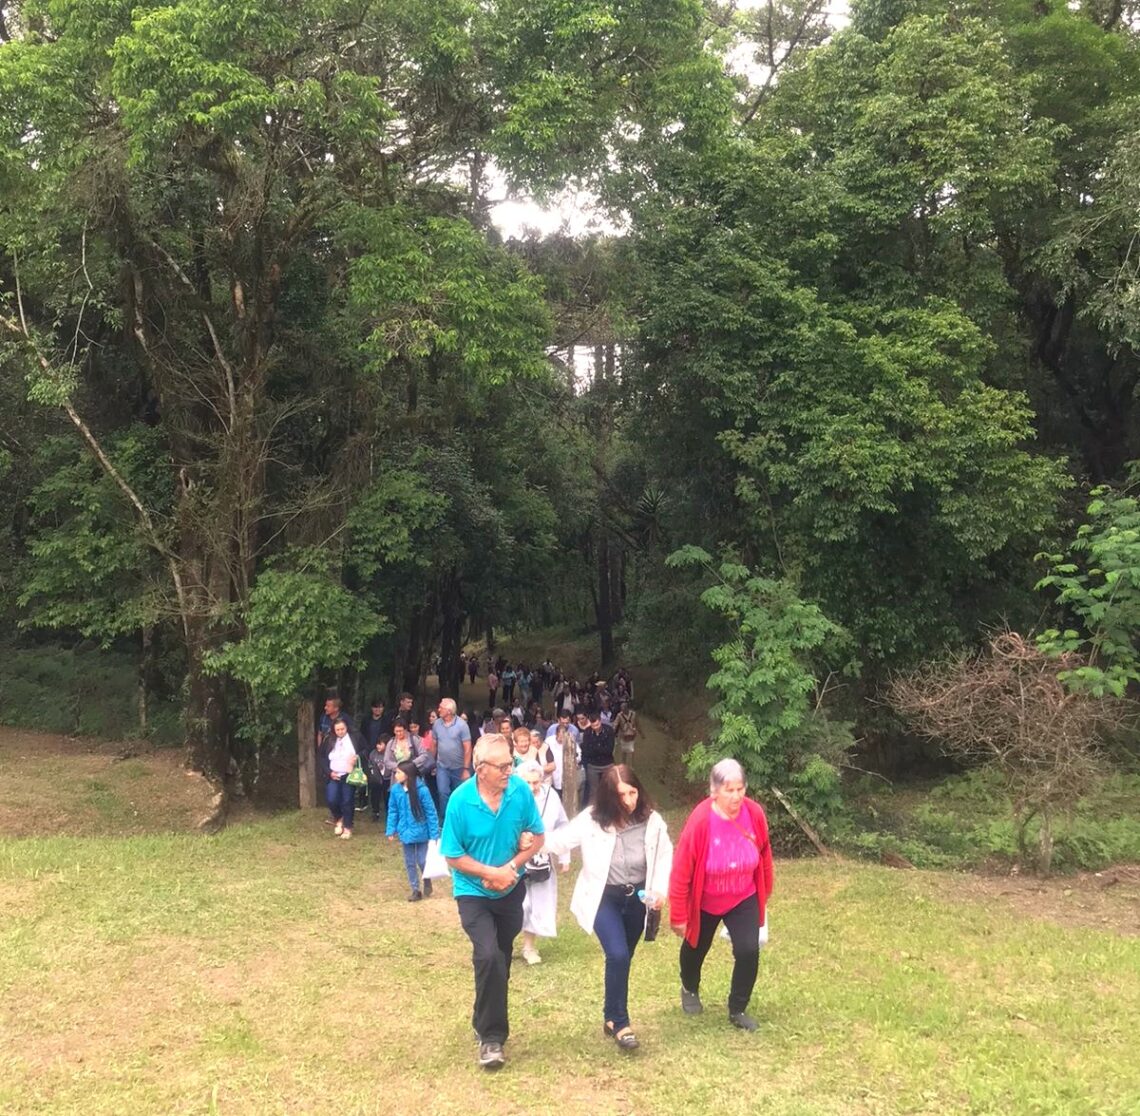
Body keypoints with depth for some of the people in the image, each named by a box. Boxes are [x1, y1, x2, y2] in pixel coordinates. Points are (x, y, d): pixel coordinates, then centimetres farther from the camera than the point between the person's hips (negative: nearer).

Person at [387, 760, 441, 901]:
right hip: (406, 832, 4)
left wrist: (434, 834, -12)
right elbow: (393, 811, 2)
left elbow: (431, 812, -14)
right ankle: (416, 890, 28)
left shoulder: (421, 790, -22)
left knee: (422, 861, 4)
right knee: (410, 863, 13)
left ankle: (427, 882, 34)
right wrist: (391, 830, -1)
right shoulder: (396, 790, -11)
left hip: (421, 832, -4)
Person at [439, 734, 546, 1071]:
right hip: (474, 892, -4)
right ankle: (491, 1036, -6)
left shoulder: (521, 791, -17)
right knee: (488, 956, -22)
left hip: (511, 890, 4)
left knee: (501, 958, 18)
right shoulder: (460, 801, -23)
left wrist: (511, 867, -19)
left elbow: (537, 837, -6)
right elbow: (453, 856, -14)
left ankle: (486, 1019, 42)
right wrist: (491, 873, -23)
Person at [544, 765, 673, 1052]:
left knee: (622, 959, 14)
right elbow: (559, 841, -13)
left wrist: (660, 890, -9)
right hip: (604, 898, -3)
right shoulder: (592, 820, -16)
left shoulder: (651, 820, -10)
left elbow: (665, 855, 2)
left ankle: (611, 1017, 35)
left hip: (637, 898, 3)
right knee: (618, 956, -19)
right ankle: (620, 1023, -4)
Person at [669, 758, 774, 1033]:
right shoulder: (700, 820, -32)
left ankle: (738, 1010, 14)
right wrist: (678, 915, -17)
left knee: (748, 951, -11)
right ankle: (690, 990, 53)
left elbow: (764, 856, -2)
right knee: (695, 948, 21)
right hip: (704, 903, -2)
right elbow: (682, 871, -23)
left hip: (744, 900, 2)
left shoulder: (755, 814, -21)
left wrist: (764, 894, 9)